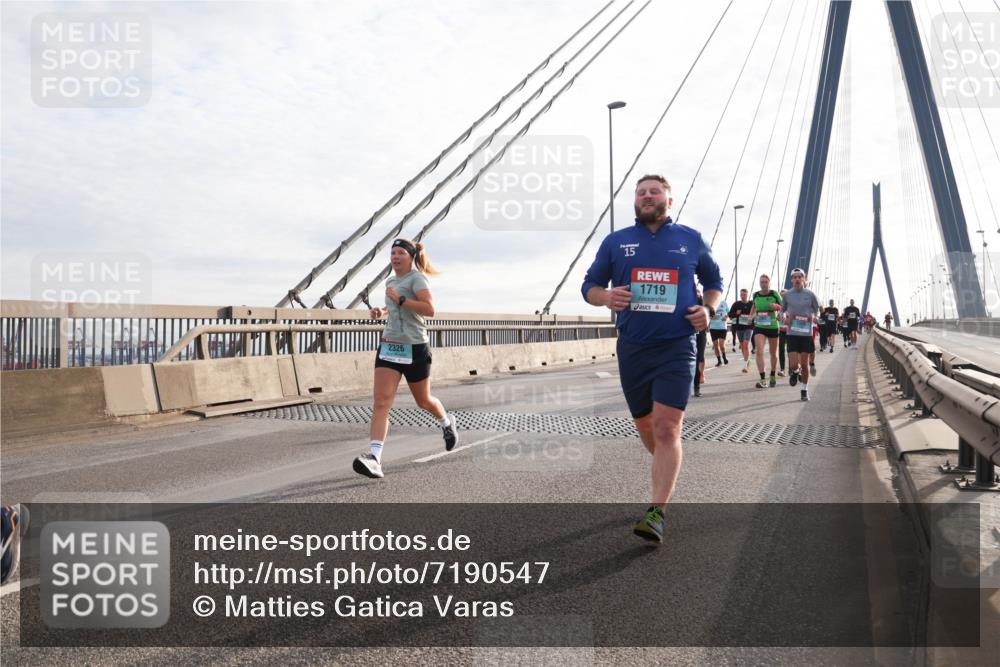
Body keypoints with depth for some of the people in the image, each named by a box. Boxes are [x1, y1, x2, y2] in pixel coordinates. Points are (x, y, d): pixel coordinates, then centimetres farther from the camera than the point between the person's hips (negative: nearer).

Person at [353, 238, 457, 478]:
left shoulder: (417, 278, -9)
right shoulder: (391, 281, 13)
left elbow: (429, 309, -23)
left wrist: (400, 299, -22)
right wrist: (383, 312, 12)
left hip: (415, 348, -5)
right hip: (389, 346, 5)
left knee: (423, 401, 12)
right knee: (381, 400, -12)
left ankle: (447, 423, 46)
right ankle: (374, 458, -21)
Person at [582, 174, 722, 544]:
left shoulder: (691, 240, 7)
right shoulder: (615, 241, 7)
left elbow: (714, 280, 19)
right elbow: (589, 285, 11)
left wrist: (708, 309, -2)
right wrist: (606, 297, -12)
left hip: (676, 347, -2)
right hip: (632, 348, 3)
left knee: (667, 427, -12)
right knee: (645, 424, 14)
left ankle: (657, 513, -11)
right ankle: (668, 472, 43)